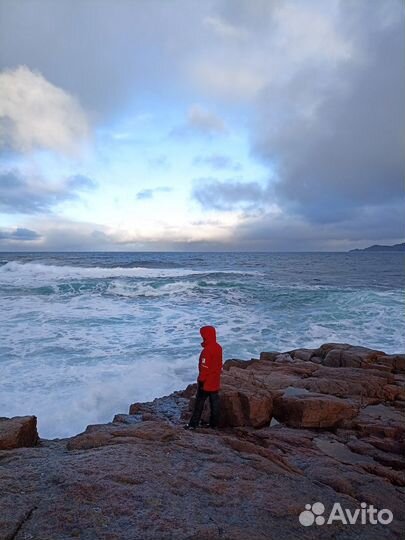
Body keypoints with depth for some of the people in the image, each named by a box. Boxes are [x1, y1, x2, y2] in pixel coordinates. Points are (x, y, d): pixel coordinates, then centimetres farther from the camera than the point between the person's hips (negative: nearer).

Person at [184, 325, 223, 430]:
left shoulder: (207, 350, -23)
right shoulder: (218, 347, 2)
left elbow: (205, 368, -21)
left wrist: (200, 381, -14)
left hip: (206, 383, -7)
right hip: (215, 382, 7)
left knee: (199, 403, 4)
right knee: (214, 402, 13)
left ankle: (193, 424, 12)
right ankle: (214, 423, 21)